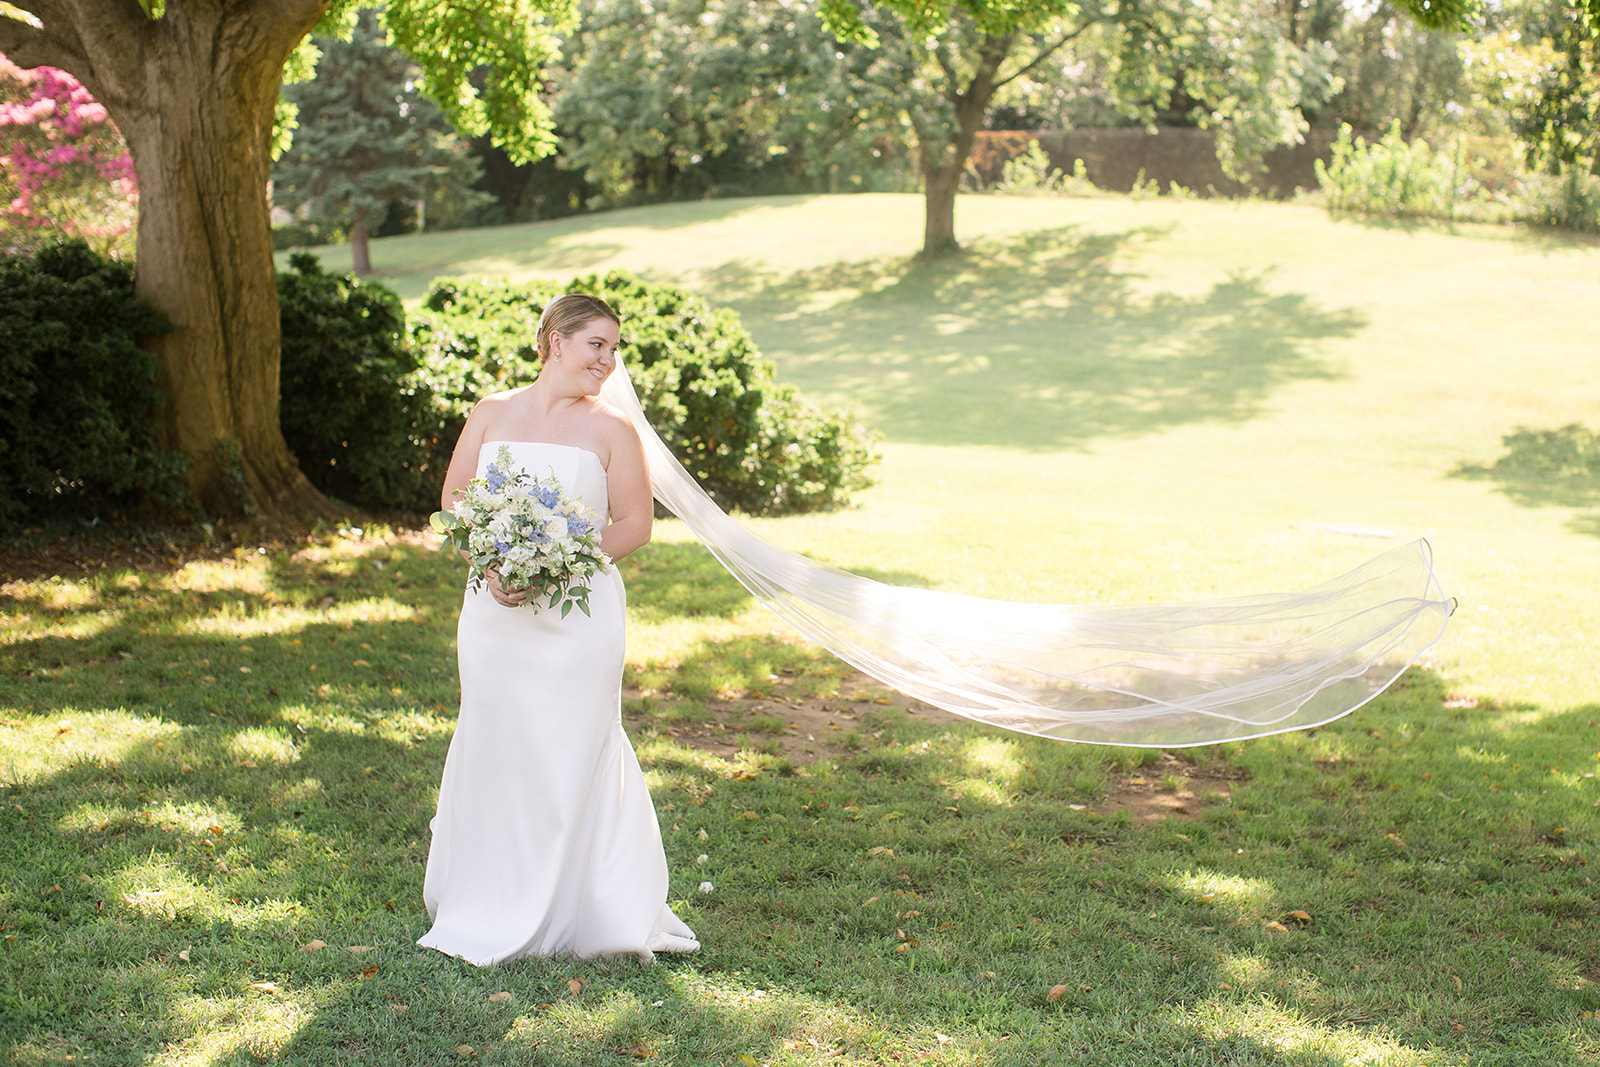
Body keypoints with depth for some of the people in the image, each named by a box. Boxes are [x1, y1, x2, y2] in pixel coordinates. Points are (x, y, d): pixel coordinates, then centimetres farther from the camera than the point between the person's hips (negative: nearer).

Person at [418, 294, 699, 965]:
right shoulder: (492, 413, 8)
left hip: (577, 614, -2)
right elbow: (454, 500, 10)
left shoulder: (610, 429, 1)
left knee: (570, 755, -2)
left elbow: (635, 524, -3)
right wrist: (491, 567, -8)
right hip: (496, 611, 3)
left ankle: (559, 915, 11)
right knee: (492, 751, 7)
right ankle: (485, 913, 21)